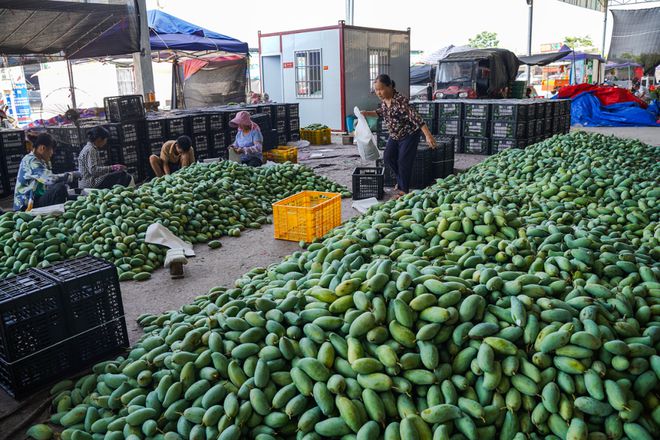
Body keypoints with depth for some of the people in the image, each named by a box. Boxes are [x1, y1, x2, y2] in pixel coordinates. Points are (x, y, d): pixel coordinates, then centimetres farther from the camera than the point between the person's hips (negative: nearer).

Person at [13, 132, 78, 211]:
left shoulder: (42, 161, 12)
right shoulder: (30, 161, -16)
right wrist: (73, 175, -15)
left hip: (40, 198, 9)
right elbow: (50, 179, -27)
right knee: (60, 188, -24)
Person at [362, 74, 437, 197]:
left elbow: (415, 117, -35)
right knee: (388, 157, 8)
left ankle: (404, 190, 10)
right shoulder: (383, 100, -5)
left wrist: (428, 136, -41)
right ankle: (401, 180, 29)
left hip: (409, 134, -8)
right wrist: (367, 113, 7)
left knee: (403, 162, -5)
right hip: (394, 135, 8)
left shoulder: (400, 100, -30)